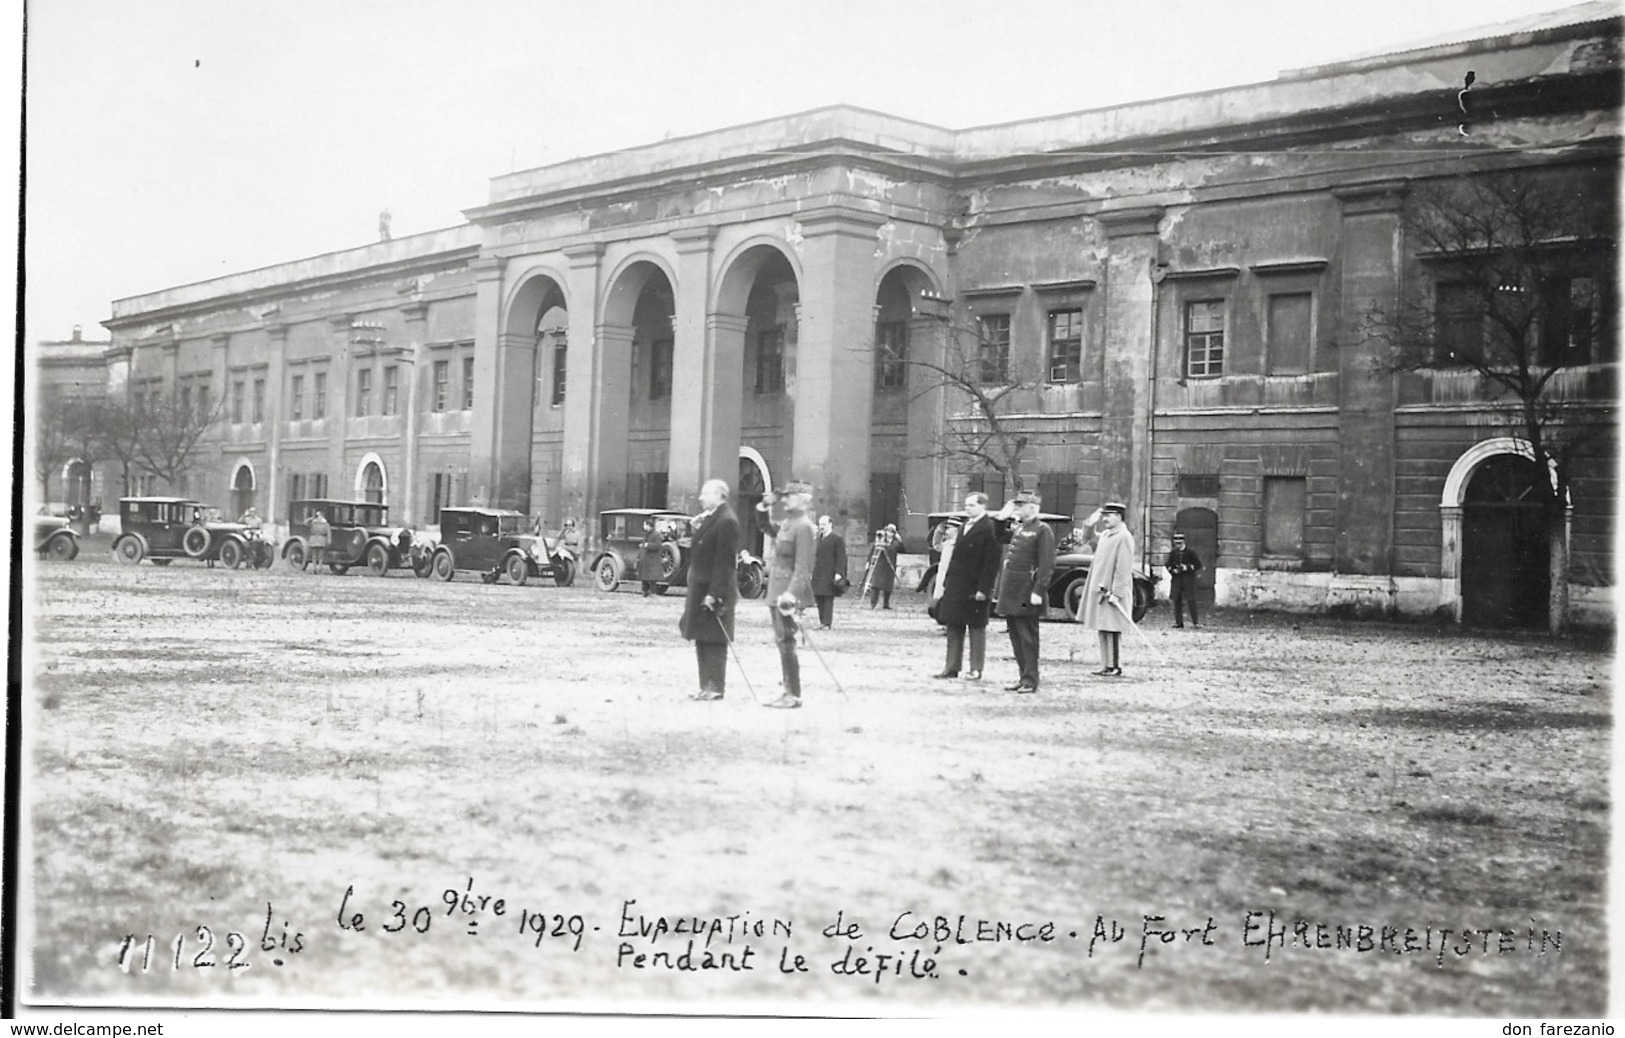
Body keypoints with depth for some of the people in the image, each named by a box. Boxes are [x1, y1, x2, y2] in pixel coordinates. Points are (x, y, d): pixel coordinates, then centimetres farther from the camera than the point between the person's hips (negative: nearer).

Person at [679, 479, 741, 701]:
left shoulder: (726, 521, -16)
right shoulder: (708, 518, 14)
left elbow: (724, 562, -20)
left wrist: (714, 593, -22)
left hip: (714, 592, -10)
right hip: (700, 589, 10)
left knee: (714, 641, -3)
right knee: (701, 640, 13)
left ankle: (716, 688, 3)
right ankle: (706, 686, 20)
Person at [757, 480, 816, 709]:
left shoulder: (803, 526, -15)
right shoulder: (787, 523, 12)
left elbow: (803, 565, -21)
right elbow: (769, 528, 34)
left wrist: (791, 593, -29)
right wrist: (765, 511, 15)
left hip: (789, 592, -9)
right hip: (776, 590, 9)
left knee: (786, 642, -7)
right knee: (782, 641, 12)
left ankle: (794, 695, -1)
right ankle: (788, 692, 18)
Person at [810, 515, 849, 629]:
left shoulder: (837, 540, -3)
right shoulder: (819, 540, 17)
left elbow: (841, 558, -8)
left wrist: (838, 573, -16)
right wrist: (812, 572, 14)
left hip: (830, 575, -7)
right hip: (818, 575, 7)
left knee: (828, 599, -7)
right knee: (819, 599, 7)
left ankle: (827, 623, -7)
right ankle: (822, 621, 15)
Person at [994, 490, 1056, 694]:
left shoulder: (1042, 530, -9)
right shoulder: (1017, 527, 15)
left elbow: (1047, 564, -14)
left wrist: (1039, 591, -20)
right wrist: (1001, 518, 12)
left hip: (1026, 595, -8)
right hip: (1012, 593, 8)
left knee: (1027, 637, -3)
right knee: (1016, 636, 12)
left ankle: (1030, 681, 3)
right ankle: (1023, 676, 20)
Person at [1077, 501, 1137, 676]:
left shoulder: (1124, 538, -13)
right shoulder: (1105, 535, 13)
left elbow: (1124, 569, -18)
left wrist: (1116, 593, -21)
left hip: (1112, 592, -9)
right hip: (1099, 590, 9)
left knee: (1112, 630, -5)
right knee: (1102, 630, 11)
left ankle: (1115, 667, 1)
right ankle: (1106, 666, 16)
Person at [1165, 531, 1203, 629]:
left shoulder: (1190, 553, -2)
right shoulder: (1173, 553, 9)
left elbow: (1198, 565, -3)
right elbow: (1168, 565, 12)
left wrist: (1187, 568, -15)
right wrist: (1173, 570, -9)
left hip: (1188, 579, -4)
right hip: (1176, 579, 4)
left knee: (1191, 600, -8)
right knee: (1176, 601, 4)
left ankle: (1195, 622, -3)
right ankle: (1178, 622, 11)